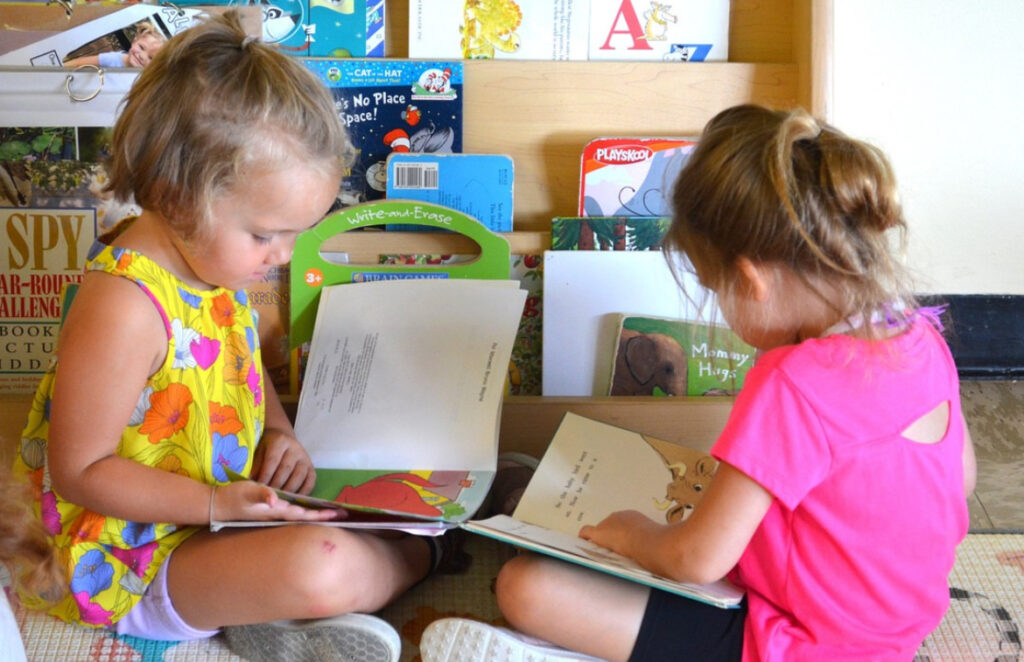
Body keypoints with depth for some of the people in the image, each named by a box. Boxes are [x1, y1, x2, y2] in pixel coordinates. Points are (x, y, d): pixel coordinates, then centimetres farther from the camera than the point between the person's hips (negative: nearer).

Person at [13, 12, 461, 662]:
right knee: (322, 568, -32)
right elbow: (80, 472, -23)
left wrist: (279, 432, 3)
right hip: (142, 559, -10)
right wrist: (216, 503, -27)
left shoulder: (214, 264, 1)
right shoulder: (124, 307, -28)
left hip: (228, 501, 10)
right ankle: (424, 549, -1)